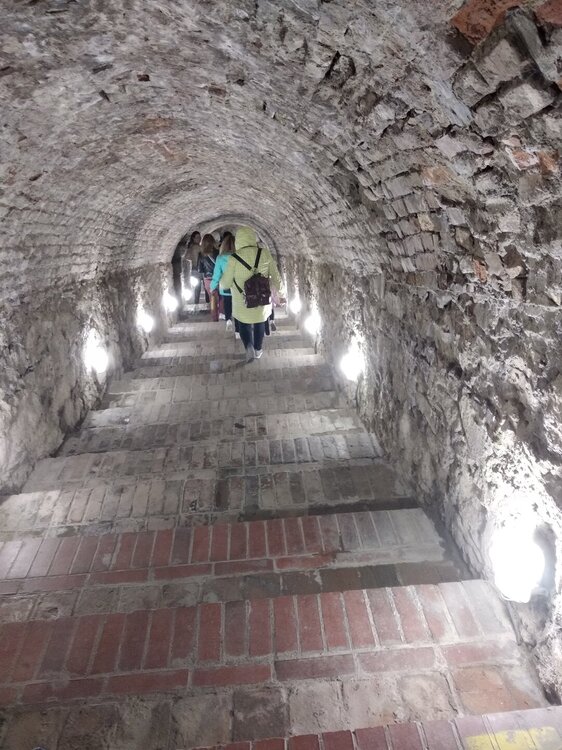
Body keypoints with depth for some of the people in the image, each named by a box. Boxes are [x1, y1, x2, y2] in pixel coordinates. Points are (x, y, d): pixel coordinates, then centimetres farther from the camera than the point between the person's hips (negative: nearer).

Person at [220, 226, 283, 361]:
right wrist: (279, 287, 15)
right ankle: (258, 350, 32)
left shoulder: (234, 258, -15)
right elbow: (275, 276, -2)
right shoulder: (265, 254, -10)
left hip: (242, 301, -2)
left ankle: (249, 347, -4)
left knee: (244, 324, 17)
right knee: (260, 323, 22)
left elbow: (225, 283, -8)